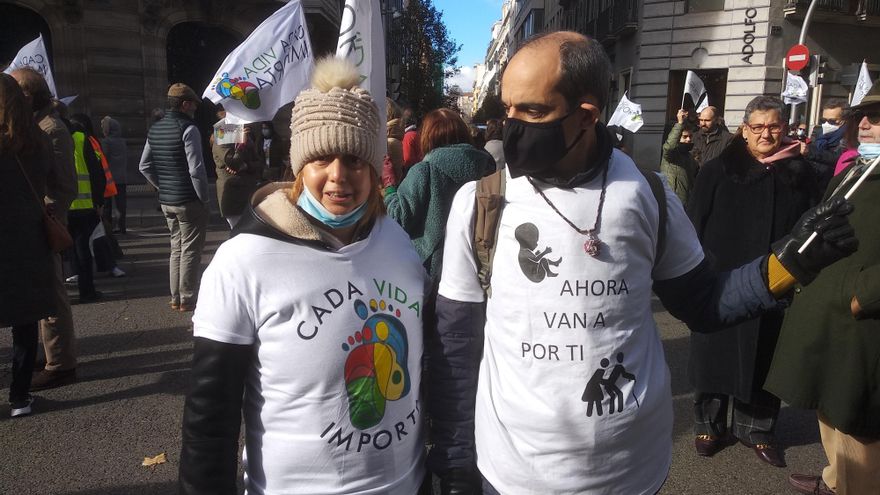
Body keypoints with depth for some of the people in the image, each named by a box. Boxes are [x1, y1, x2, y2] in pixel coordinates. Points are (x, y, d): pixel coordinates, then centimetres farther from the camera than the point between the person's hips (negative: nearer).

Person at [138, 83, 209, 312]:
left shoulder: (155, 129, 11)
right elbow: (196, 169, -20)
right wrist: (203, 197, -10)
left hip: (166, 201, 8)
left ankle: (175, 298, 23)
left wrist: (162, 187, 17)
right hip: (189, 201, -8)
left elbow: (144, 166, 14)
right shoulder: (188, 129, -14)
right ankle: (188, 299, 6)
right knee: (190, 251, 1)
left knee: (176, 248, 17)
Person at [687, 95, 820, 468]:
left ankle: (758, 428, 26)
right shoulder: (719, 171, -2)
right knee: (718, 352, 7)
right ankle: (710, 423, 22)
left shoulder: (800, 174, 5)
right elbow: (695, 224, -4)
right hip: (722, 281, -2)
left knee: (764, 357, 11)